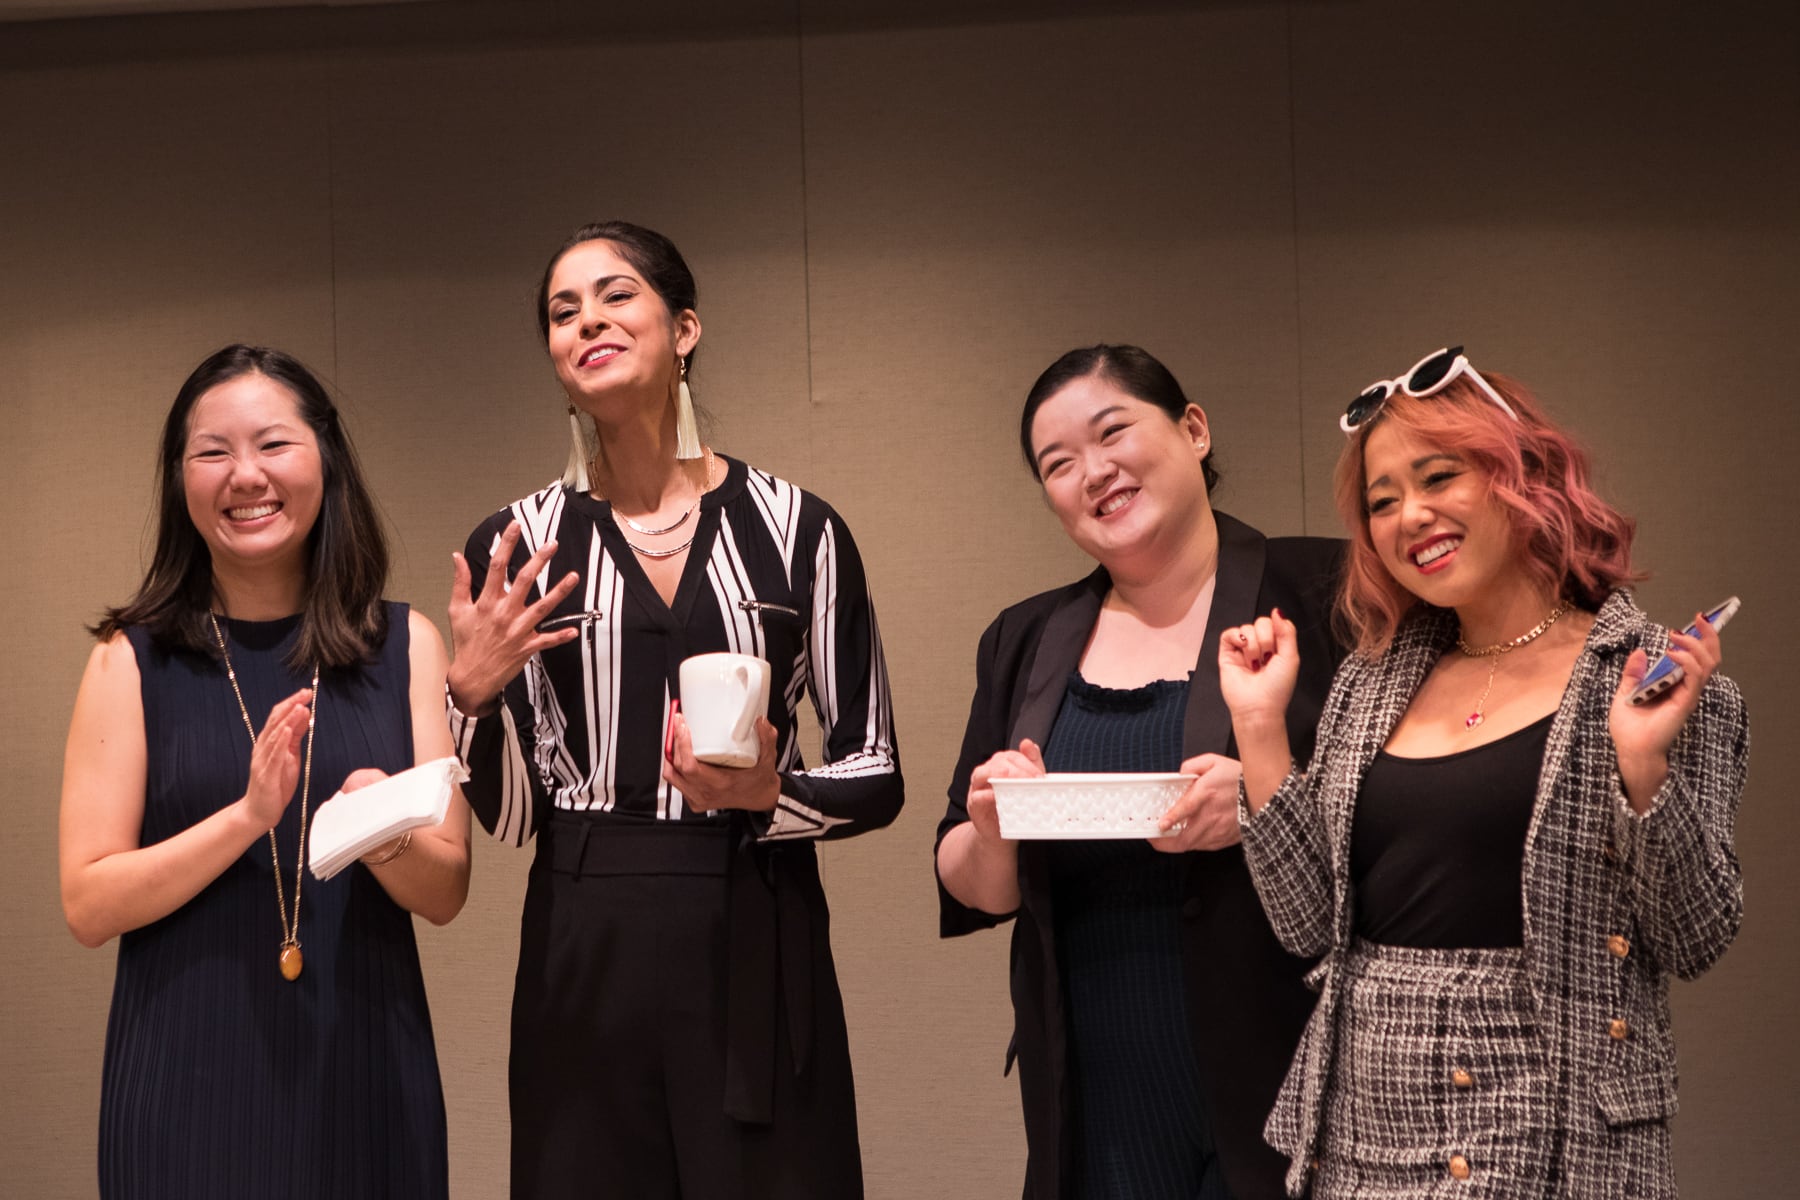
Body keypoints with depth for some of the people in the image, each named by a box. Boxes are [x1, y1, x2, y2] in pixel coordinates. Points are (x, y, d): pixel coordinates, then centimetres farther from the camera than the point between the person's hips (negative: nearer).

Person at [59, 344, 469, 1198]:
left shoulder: (405, 647, 4)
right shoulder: (133, 660, -1)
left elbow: (445, 895, 2)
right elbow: (88, 906, -7)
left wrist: (388, 835, -18)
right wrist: (247, 815, -19)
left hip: (362, 1069, 2)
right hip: (189, 1081, -2)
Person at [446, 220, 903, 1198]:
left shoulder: (795, 527, 1)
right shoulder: (514, 548, 4)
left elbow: (875, 776, 4)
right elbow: (507, 816, 4)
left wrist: (769, 796, -15)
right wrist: (471, 692, -13)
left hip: (758, 946, -1)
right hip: (584, 958, 1)